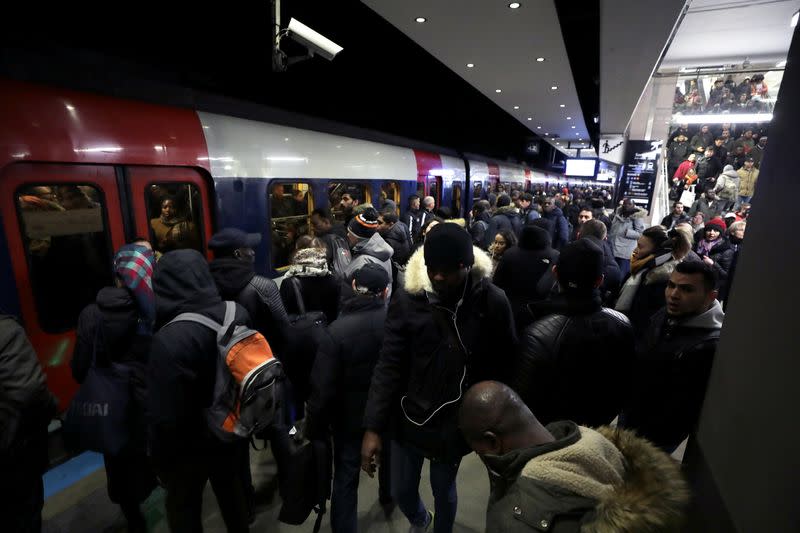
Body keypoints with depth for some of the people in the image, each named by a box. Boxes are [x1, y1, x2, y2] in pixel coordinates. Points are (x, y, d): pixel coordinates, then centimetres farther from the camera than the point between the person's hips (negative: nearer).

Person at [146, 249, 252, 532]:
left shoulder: (169, 338, -32)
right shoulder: (238, 315, -15)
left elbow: (165, 414, -23)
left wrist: (159, 455, -5)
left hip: (190, 445, -5)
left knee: (184, 508, 22)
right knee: (233, 492, 27)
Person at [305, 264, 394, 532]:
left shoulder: (337, 329, -27)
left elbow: (323, 388, -22)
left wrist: (314, 428, -8)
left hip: (351, 416, -3)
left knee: (346, 476, 13)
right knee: (388, 452, 31)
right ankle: (388, 494, 57)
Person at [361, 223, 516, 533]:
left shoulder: (493, 303, -17)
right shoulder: (408, 299, -16)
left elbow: (502, 369, -9)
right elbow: (389, 365, -12)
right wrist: (373, 427, -13)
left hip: (456, 423, -1)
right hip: (409, 418, 2)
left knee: (443, 491, 20)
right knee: (402, 490, 21)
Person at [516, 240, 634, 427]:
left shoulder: (538, 335, -37)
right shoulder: (623, 325, -20)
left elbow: (524, 400, -25)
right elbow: (626, 386, -3)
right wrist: (607, 416, 14)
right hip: (601, 429, 4)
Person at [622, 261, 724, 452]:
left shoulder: (710, 347, -28)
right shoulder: (664, 316, -3)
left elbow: (684, 410, -22)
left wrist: (643, 438, -15)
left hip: (655, 438, -6)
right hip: (629, 416, 7)